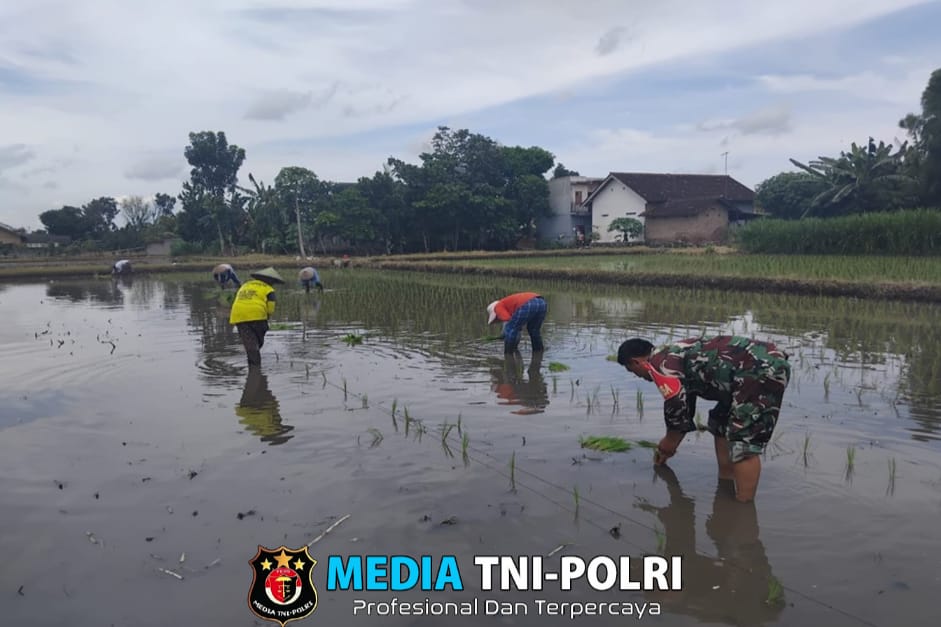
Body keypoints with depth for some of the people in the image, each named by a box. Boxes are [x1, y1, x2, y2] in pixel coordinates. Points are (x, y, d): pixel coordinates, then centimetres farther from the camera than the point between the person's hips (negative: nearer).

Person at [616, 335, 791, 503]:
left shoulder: (659, 362, -7)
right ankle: (725, 482, 28)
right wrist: (669, 445, 42)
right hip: (765, 365, 11)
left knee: (744, 442, -11)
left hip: (763, 371, -11)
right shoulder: (676, 356, 24)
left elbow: (675, 406, -10)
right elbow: (685, 407, 34)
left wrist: (668, 444, 8)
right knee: (721, 424, 22)